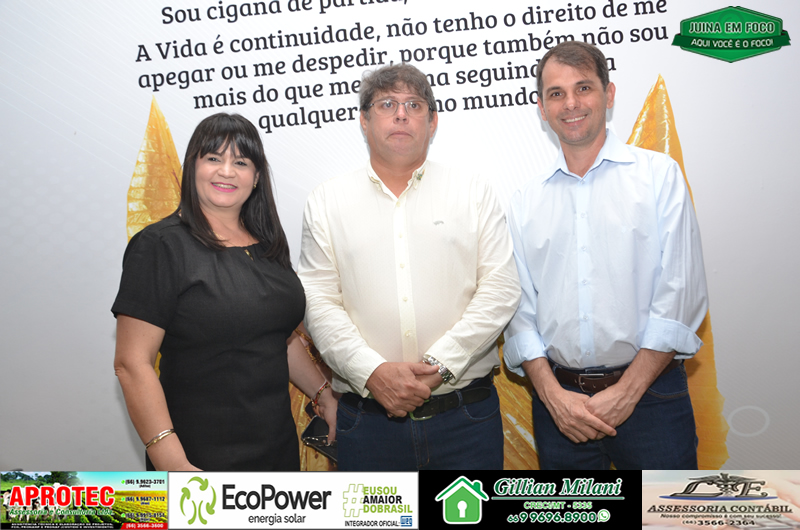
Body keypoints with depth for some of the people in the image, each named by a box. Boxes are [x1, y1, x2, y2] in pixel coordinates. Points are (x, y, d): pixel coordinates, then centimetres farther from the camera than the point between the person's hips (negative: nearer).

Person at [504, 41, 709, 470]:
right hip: (558, 398, 2)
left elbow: (680, 294, -5)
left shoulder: (659, 174, 1)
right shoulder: (524, 204, 7)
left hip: (649, 393, -1)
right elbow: (519, 309, 4)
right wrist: (553, 395, -8)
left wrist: (626, 392, -10)